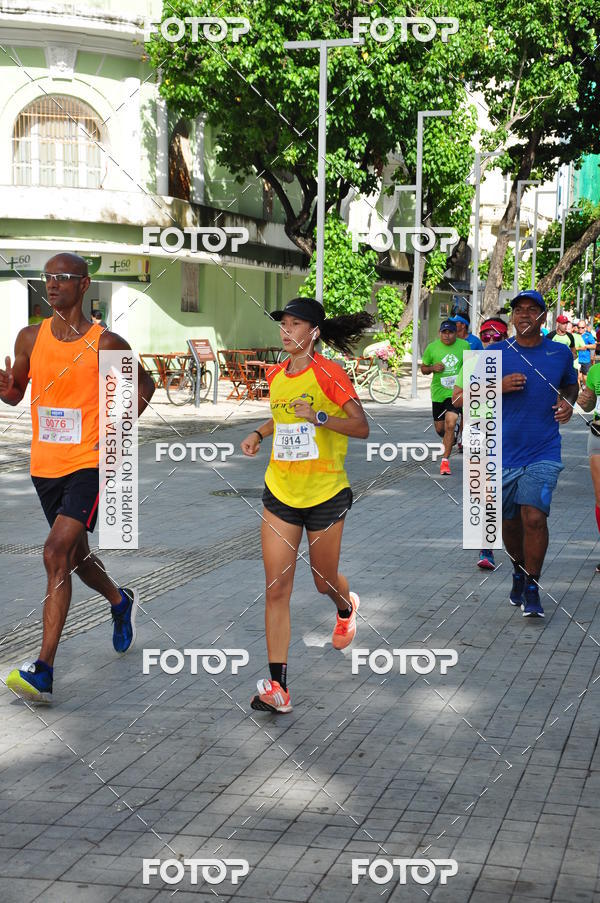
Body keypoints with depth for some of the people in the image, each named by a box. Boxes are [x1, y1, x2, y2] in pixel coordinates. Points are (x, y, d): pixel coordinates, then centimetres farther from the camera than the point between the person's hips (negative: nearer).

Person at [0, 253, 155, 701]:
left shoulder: (105, 344, -6)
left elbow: (144, 384, 9)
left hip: (89, 464, -5)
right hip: (45, 465, 6)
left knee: (57, 554, -19)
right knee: (74, 553, 21)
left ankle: (43, 671, -21)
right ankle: (121, 601, 53)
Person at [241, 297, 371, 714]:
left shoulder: (329, 372, -11)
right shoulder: (276, 375, 6)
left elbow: (362, 427, -13)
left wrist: (319, 417, -24)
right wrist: (259, 433, 9)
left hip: (325, 492, -4)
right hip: (280, 492, 4)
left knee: (324, 580, 13)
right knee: (276, 589, -5)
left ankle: (347, 607, 52)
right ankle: (278, 686, -5)